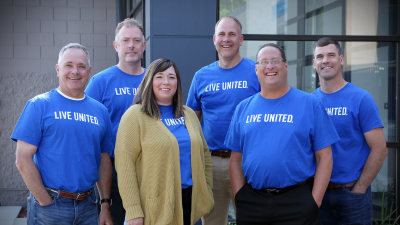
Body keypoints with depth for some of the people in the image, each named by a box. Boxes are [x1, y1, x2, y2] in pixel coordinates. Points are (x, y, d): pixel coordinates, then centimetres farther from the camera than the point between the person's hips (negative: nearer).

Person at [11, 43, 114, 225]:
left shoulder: (100, 111, 9)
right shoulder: (39, 105, -4)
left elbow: (104, 161, 11)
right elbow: (23, 159, -9)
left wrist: (106, 206, 5)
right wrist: (46, 203, -11)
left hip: (88, 205, 4)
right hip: (50, 207, -4)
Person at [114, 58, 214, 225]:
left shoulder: (189, 115, 14)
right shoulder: (135, 116, -6)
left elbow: (204, 155, 19)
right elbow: (124, 163, -13)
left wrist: (207, 195, 11)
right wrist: (133, 211, -18)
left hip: (190, 202, 5)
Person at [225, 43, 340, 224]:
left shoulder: (310, 104, 0)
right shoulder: (243, 108, 9)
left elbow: (324, 158, -3)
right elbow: (236, 160, 9)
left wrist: (314, 202, -9)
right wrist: (240, 197, -1)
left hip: (297, 202, -3)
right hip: (251, 201, 3)